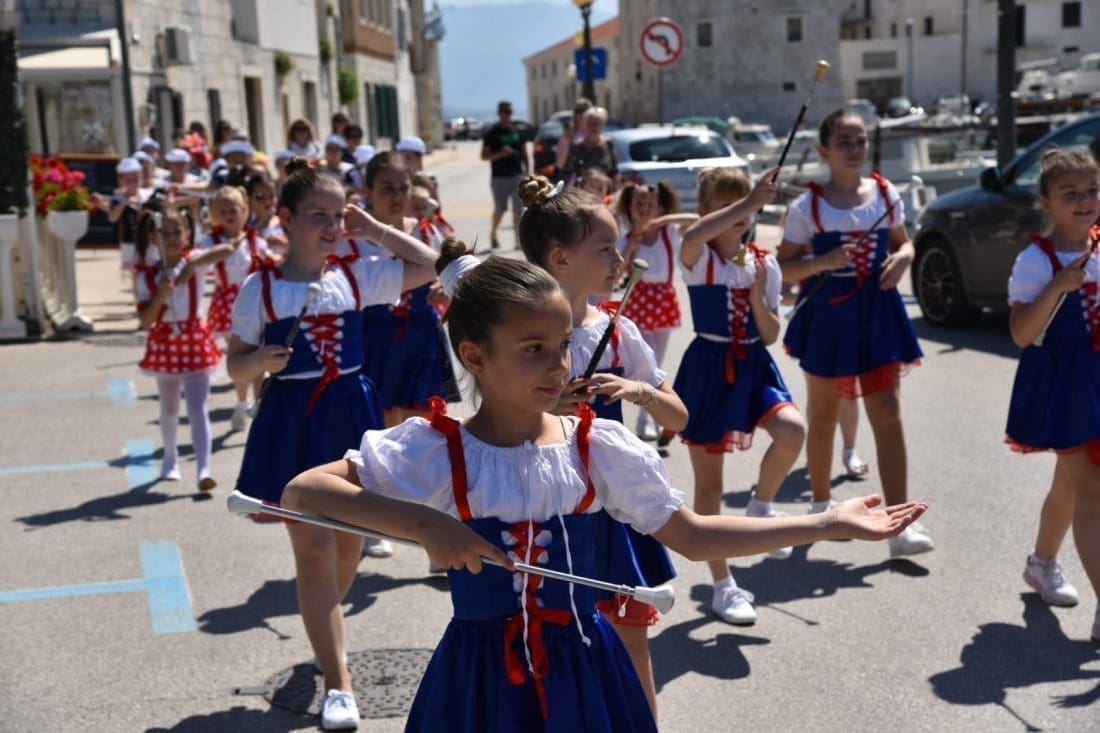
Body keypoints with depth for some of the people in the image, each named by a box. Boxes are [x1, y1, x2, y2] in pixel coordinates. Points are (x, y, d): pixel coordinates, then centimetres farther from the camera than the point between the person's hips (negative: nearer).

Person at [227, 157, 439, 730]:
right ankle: (338, 685, -1)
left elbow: (429, 266, 7)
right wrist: (260, 360, -23)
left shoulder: (355, 275, 3)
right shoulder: (261, 288, -5)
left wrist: (374, 230, 1)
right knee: (314, 550, -5)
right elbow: (236, 366, -1)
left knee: (349, 543, 14)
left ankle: (325, 637, 42)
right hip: (293, 422, -4)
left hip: (351, 415, 4)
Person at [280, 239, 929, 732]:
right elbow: (301, 493, -16)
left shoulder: (601, 447, -5)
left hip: (584, 673, 2)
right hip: (482, 678, -2)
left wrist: (829, 525, -3)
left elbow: (694, 536, 1)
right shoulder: (434, 450, -13)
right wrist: (422, 522, -28)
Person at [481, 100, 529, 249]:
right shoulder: (491, 133, -1)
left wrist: (527, 171, 9)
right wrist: (501, 153, -18)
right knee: (500, 209, 2)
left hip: (517, 175, 3)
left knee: (518, 209, -1)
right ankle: (493, 234, 24)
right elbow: (484, 156, -3)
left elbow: (523, 153, 17)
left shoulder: (517, 132, 12)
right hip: (499, 177, -3)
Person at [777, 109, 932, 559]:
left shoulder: (886, 193, 3)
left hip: (877, 310, 2)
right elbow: (784, 267, -4)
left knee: (887, 414, -6)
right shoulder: (808, 206, -6)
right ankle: (820, 505, 31)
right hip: (827, 314, -2)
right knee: (823, 417, 12)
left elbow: (903, 241, 15)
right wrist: (823, 262, -22)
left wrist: (903, 257, -8)